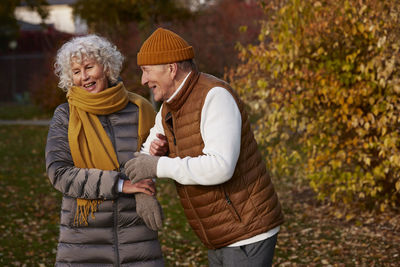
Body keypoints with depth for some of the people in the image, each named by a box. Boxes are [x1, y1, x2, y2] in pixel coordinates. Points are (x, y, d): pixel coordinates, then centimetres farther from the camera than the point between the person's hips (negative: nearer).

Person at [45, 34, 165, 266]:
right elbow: (59, 173, -10)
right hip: (84, 238, -1)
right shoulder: (65, 116, 0)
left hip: (138, 236, 1)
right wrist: (120, 184, -17)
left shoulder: (139, 110, 2)